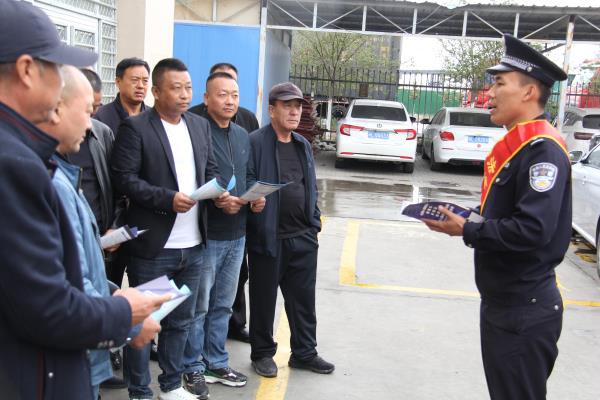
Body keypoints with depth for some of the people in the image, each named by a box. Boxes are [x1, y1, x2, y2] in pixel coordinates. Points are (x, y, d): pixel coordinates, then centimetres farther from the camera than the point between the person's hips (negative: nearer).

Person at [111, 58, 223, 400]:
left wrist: (218, 191, -4)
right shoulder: (135, 127, -7)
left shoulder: (201, 125, 12)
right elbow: (125, 178, -13)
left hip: (193, 246, 6)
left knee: (181, 321, 17)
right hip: (152, 246, -6)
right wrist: (168, 199, -21)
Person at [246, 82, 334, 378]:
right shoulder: (255, 142, -10)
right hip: (267, 237, -6)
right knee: (264, 300, 9)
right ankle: (262, 353, 25)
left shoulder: (303, 145, 13)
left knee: (303, 298, 14)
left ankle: (304, 352, 28)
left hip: (303, 237, 6)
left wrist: (314, 223, 12)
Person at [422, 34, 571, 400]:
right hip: (502, 301, 10)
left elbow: (533, 230, -29)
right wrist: (466, 220, 2)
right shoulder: (514, 144, 11)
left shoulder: (542, 149, -20)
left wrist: (467, 231, -19)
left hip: (525, 310, -10)